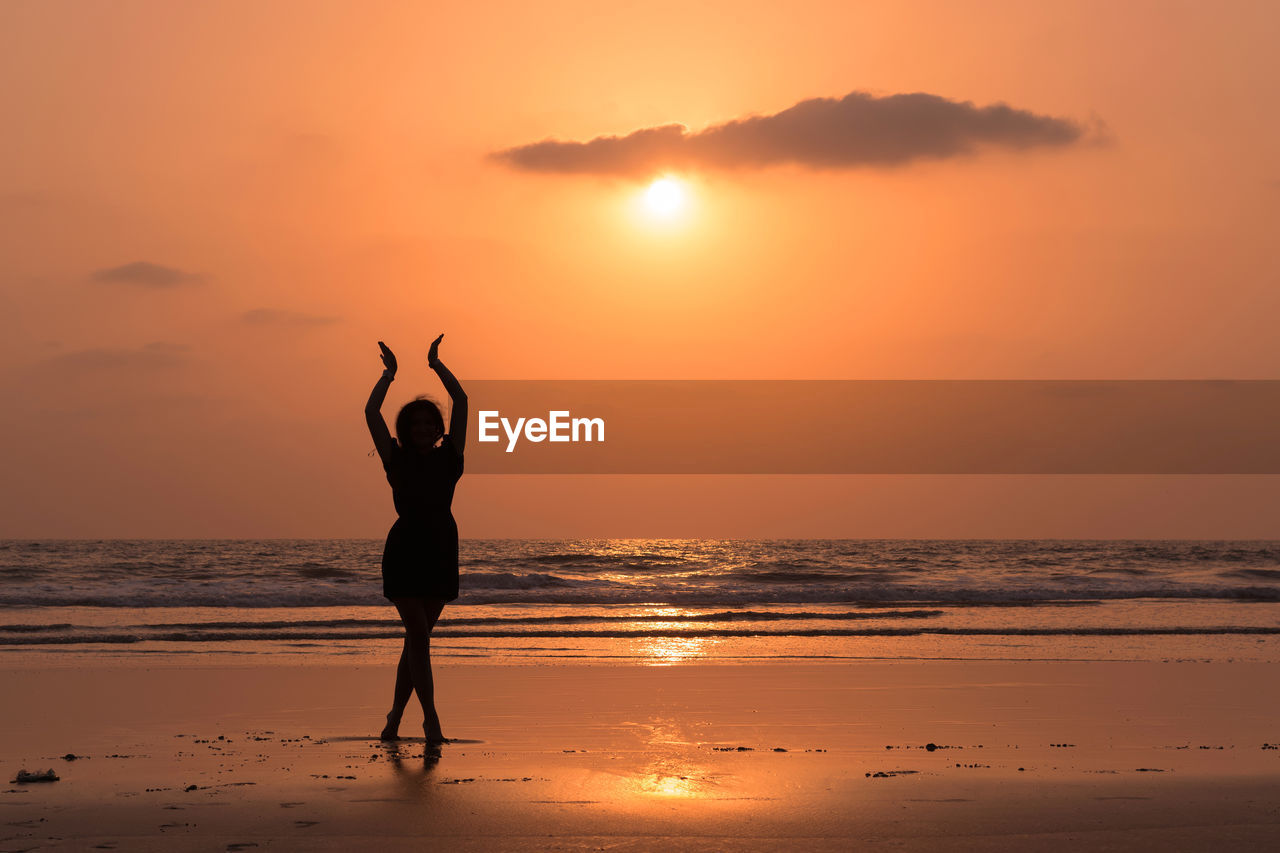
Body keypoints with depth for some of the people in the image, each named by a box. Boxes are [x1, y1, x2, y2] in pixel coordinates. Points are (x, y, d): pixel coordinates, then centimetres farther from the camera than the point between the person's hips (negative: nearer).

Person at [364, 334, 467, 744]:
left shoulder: (449, 457, 9)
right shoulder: (396, 459, 5)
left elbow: (461, 402, 5)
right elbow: (371, 412, -1)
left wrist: (436, 364, 9)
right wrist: (389, 372, 7)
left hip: (441, 552, 3)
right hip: (405, 551, -3)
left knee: (417, 637, 9)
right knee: (418, 635, -8)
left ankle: (395, 718, 19)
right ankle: (431, 719, -7)